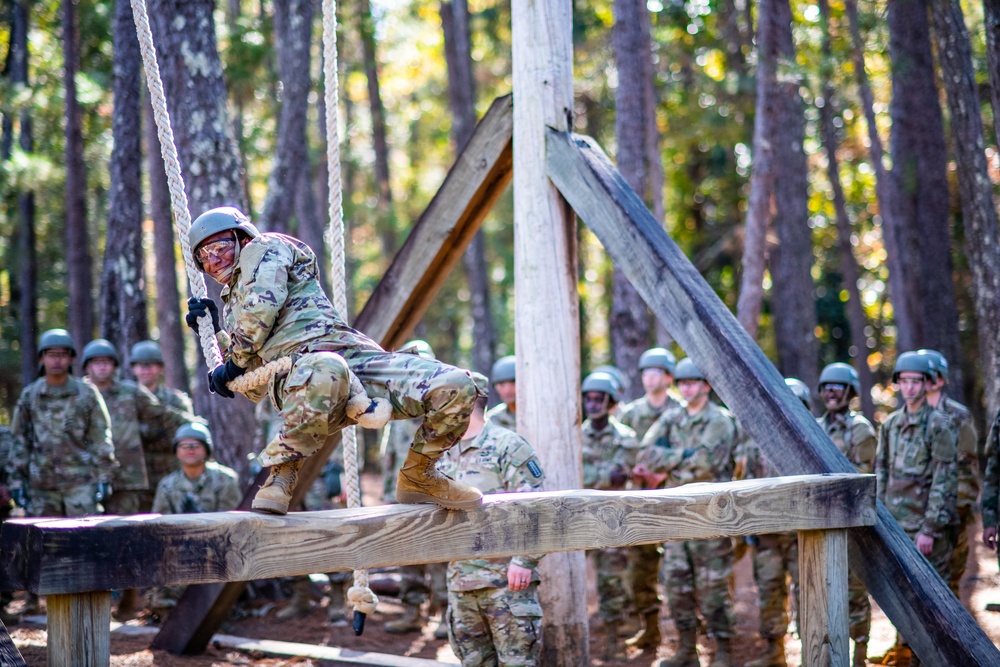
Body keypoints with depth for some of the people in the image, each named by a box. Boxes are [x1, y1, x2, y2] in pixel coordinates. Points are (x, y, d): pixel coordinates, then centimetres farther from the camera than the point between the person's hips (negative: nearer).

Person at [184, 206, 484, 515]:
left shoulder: (263, 248, 19)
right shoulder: (231, 311, 35)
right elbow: (256, 389, 28)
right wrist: (215, 331, 26)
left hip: (354, 353, -1)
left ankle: (417, 477, 0)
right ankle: (282, 474, -25)